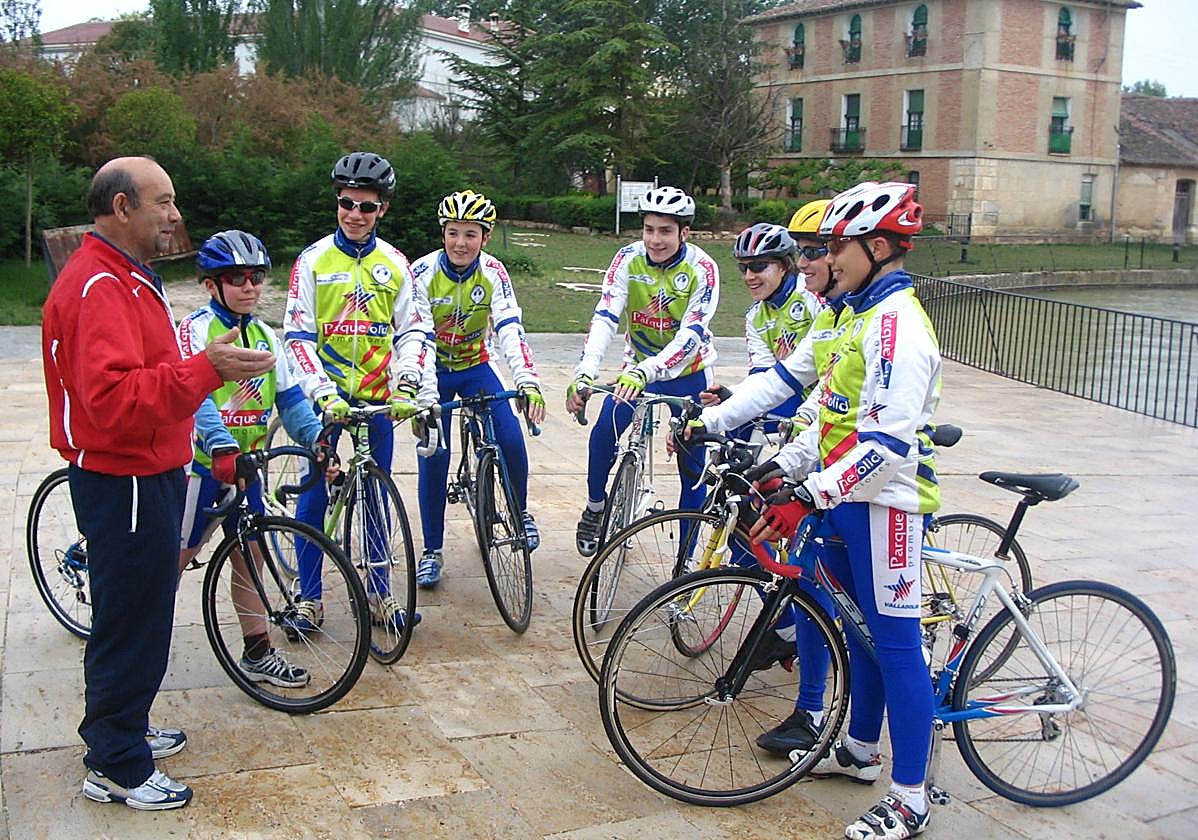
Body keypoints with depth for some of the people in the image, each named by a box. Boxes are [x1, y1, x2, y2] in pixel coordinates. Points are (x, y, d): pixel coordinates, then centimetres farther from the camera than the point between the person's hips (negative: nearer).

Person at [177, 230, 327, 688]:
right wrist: (221, 446, -40)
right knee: (178, 554, 3)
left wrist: (318, 438, -13)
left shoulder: (264, 335, 9)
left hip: (246, 462, 6)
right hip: (202, 461, -6)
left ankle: (258, 654, 19)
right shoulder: (196, 328, -10)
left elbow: (290, 397, 4)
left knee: (250, 553, 10)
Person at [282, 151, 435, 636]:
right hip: (324, 396, -2)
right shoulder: (314, 260, -1)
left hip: (378, 395, 2)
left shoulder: (395, 264, 5)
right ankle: (309, 599, 14)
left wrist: (407, 387, -13)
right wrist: (322, 392, -18)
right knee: (314, 494, 2)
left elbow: (415, 331, 3)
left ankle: (378, 594, 21)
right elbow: (297, 336, -6)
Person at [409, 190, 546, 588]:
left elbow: (510, 330, -25)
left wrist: (529, 383, -39)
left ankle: (520, 512, 13)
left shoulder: (493, 273, -15)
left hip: (476, 367, 1)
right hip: (433, 372, -1)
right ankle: (432, 551, 5)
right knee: (434, 455, -10)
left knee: (512, 440, -16)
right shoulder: (423, 272, -20)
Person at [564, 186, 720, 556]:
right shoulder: (628, 259, -15)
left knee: (692, 464, -1)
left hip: (688, 372, -2)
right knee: (603, 435, -17)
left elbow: (691, 335, -31)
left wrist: (646, 372, -46)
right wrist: (585, 372, -41)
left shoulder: (702, 268, -22)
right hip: (638, 366, 2)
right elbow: (605, 318, -25)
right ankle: (594, 508, 10)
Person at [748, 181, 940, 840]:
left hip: (884, 503, -10)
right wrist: (784, 466, 11)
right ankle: (861, 750, 37)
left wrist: (808, 496, -31)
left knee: (895, 642, -2)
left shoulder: (897, 321, -19)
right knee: (863, 630, 21)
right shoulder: (865, 315, 14)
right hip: (847, 499, 10)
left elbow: (886, 439, -28)